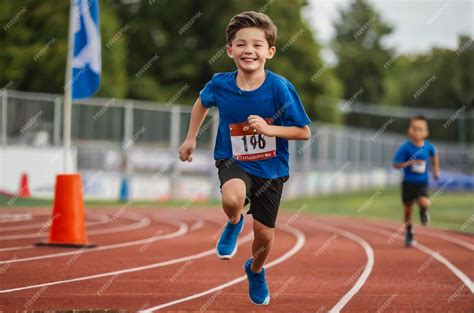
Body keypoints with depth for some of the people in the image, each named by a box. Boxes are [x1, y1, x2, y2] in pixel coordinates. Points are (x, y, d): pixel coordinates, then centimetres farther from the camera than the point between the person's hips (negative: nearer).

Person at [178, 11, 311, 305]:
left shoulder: (280, 87, -20)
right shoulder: (220, 84, -13)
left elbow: (304, 131, -14)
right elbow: (202, 103, 12)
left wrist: (268, 129, -27)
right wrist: (191, 138, 9)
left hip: (271, 169, 0)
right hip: (233, 161, 0)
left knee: (264, 234, 9)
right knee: (233, 198, -35)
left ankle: (256, 270, 45)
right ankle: (234, 224, 3)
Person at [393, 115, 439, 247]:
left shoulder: (428, 147, -5)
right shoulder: (405, 147, -13)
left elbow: (434, 155, 19)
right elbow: (396, 164, -13)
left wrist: (436, 169, 19)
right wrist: (409, 163, -27)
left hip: (422, 183, 0)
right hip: (408, 182, 0)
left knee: (424, 202, -25)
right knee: (408, 210, 9)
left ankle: (423, 211, 14)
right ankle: (409, 234, 28)